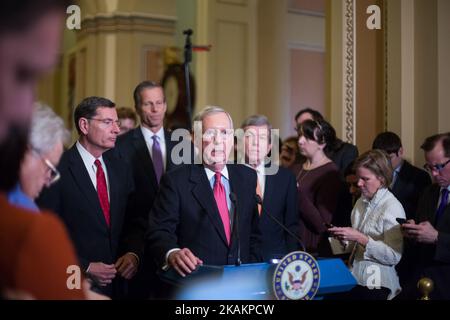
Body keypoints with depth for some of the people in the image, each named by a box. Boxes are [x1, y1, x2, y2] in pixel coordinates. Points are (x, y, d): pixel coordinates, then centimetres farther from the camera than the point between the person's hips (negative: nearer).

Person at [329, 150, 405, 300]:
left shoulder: (393, 208, -15)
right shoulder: (362, 202, 7)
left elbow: (393, 257, -20)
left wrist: (360, 238, -23)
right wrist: (343, 236, -2)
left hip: (377, 286, -6)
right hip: (356, 278, 7)